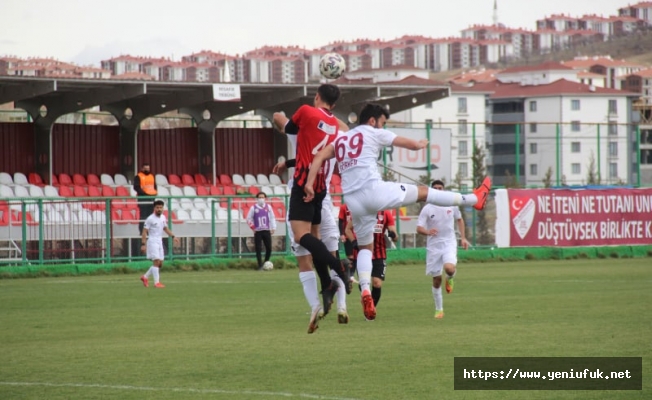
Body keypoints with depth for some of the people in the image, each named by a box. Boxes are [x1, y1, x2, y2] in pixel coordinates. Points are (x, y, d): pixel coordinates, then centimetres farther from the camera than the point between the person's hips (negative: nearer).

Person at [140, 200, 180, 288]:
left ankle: (145, 277, 23)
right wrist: (143, 244, -19)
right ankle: (156, 282, -13)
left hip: (159, 241, 8)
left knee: (160, 263, 8)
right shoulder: (150, 219, -12)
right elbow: (144, 232, -12)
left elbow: (165, 228, 23)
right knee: (156, 261, -15)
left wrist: (173, 236, 11)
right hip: (152, 241, -8)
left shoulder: (163, 217, 9)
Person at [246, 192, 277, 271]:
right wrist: (253, 228, 0)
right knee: (258, 249, -5)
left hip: (267, 231, 2)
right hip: (258, 231, -2)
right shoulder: (253, 208, 1)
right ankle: (260, 266, -1)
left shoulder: (268, 207, 6)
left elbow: (272, 218, 9)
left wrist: (273, 228, 2)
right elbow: (248, 219, 6)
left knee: (269, 248, -3)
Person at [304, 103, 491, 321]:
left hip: (353, 200, 5)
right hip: (373, 190, -5)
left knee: (365, 247, 19)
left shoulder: (340, 140, 22)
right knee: (423, 192, 11)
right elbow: (412, 144, 12)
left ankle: (365, 290, -5)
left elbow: (319, 157, 7)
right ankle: (475, 199, 25)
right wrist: (421, 144, 34)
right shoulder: (374, 133, 6)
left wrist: (309, 184, -1)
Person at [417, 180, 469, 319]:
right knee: (436, 280, 4)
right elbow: (419, 228, -10)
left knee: (449, 268, -29)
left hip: (449, 244, 0)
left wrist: (463, 238, 10)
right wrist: (428, 232, -32)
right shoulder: (427, 209, -6)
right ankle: (439, 310, 19)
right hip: (434, 246, 0)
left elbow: (459, 219, 17)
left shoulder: (452, 205, 0)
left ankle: (450, 279, 10)